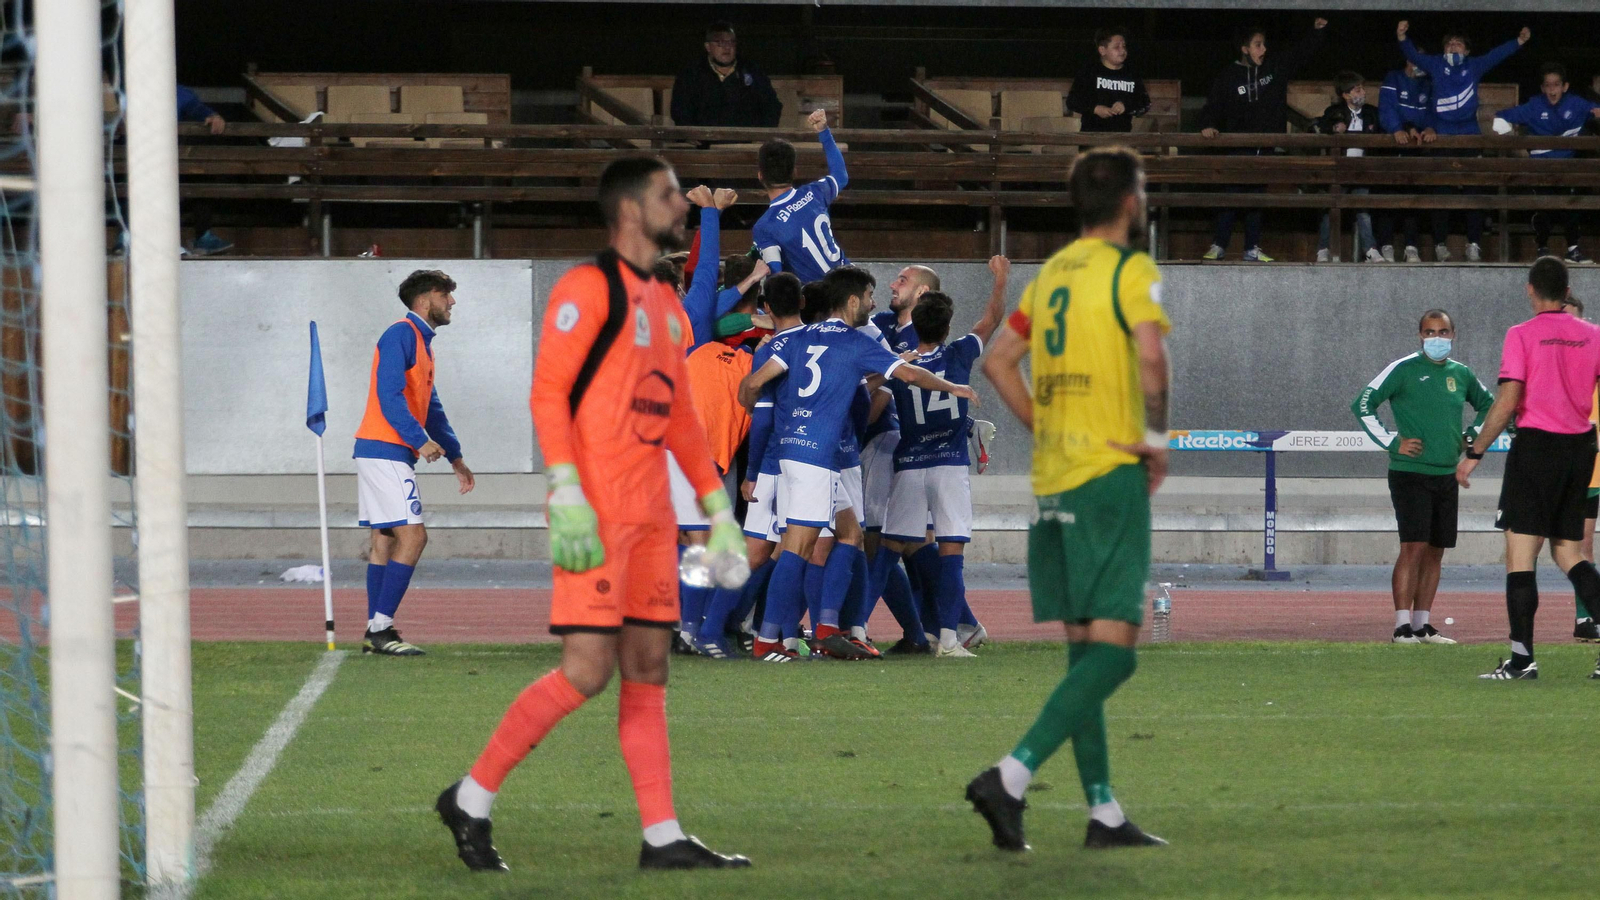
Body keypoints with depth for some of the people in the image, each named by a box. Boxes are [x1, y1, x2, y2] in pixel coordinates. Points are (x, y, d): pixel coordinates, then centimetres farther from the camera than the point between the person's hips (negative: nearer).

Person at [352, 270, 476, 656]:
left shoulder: (423, 342, 20)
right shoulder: (401, 335, -10)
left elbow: (431, 407, 26)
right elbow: (389, 395, -20)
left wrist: (455, 457, 26)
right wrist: (421, 440, -25)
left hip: (391, 455, 10)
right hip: (384, 451, -10)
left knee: (385, 540, 9)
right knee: (413, 535, -14)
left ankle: (376, 632, 10)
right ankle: (380, 627, -16)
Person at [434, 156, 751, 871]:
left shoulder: (664, 304, 19)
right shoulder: (588, 289, -7)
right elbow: (547, 394, -12)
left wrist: (718, 510, 20)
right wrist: (568, 497, -21)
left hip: (649, 516, 8)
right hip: (596, 513, -8)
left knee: (647, 671, 6)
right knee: (587, 670, -13)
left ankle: (663, 838, 5)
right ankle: (470, 800, -3)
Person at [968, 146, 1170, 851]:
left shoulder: (1053, 272, 15)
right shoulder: (1130, 269, -7)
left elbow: (999, 360, 20)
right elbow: (1150, 355, -22)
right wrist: (1156, 438, -8)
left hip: (1052, 477, 8)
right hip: (1110, 474, -8)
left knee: (1084, 649, 11)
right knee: (1112, 648, -9)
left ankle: (1104, 813, 13)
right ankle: (1012, 777, -23)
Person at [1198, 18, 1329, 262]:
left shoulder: (1275, 68, 7)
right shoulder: (1227, 78, -2)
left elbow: (1301, 52, 13)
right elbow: (1212, 107, -2)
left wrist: (1316, 32, 2)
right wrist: (1208, 126, -21)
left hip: (1265, 150, 3)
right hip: (1237, 148, -3)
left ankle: (1252, 249, 11)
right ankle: (1218, 245, 0)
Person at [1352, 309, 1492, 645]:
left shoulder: (1461, 374, 11)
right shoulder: (1403, 370, -6)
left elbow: (1488, 405, 30)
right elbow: (1362, 405, -7)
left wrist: (1471, 437, 15)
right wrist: (1391, 441, -10)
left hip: (1447, 475, 6)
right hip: (1410, 474, -6)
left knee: (1435, 551, 7)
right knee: (1414, 547, -14)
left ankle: (1422, 624, 13)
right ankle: (1402, 626, -13)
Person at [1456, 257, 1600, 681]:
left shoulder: (1522, 335, -8)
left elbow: (1506, 403, -13)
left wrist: (1474, 454, -6)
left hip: (1536, 446, -5)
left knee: (1520, 552, -2)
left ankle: (1522, 657, -7)